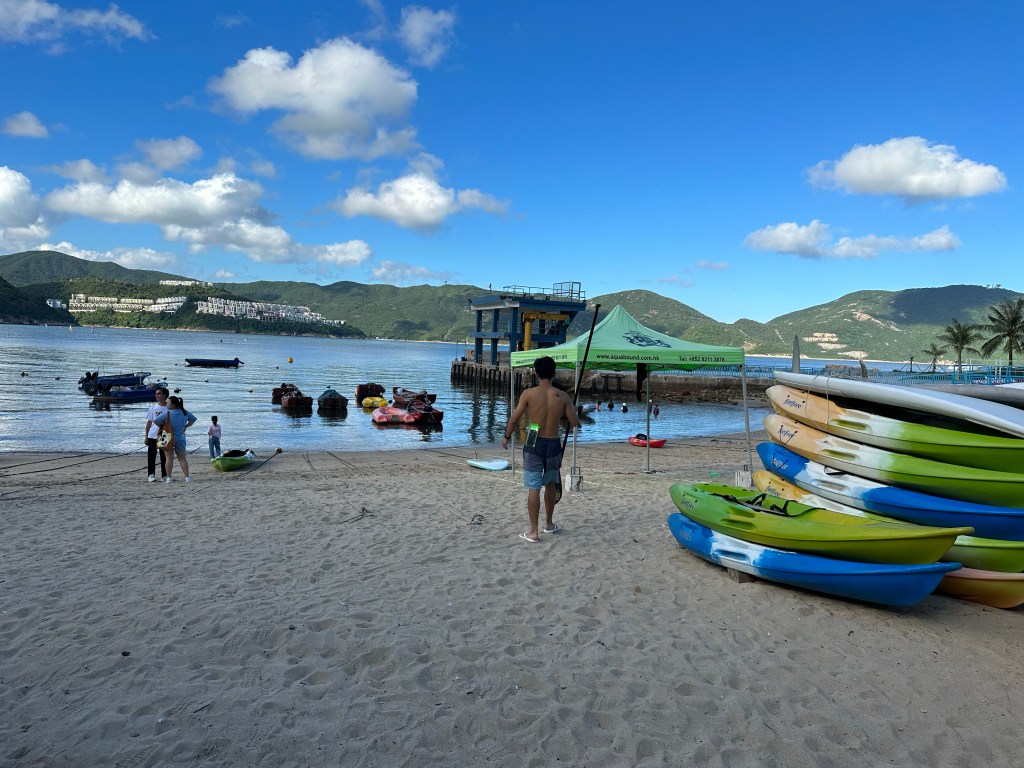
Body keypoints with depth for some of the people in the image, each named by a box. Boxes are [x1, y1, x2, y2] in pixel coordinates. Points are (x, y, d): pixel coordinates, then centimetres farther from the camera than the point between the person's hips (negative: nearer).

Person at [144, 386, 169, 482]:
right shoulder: (153, 407, 5)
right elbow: (149, 422, 7)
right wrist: (146, 436, 4)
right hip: (152, 436, 1)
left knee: (164, 456, 5)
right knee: (151, 456, 0)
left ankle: (164, 475, 12)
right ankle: (151, 475, 5)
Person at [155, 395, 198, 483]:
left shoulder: (168, 413, -14)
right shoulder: (184, 413, 1)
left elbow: (156, 420, -20)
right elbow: (193, 418, 13)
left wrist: (161, 426, -2)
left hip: (168, 439, -4)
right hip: (180, 439, 4)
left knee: (169, 458, 3)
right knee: (182, 458, 9)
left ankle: (169, 477, 3)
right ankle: (187, 477, 4)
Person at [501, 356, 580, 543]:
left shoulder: (529, 393, -10)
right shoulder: (563, 396, -5)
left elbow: (514, 418, -6)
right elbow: (574, 423, -1)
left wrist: (507, 437, 10)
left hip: (534, 444, -2)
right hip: (553, 444, 2)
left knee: (533, 488, 2)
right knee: (550, 484, 21)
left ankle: (534, 532, 5)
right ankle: (549, 523, 34)